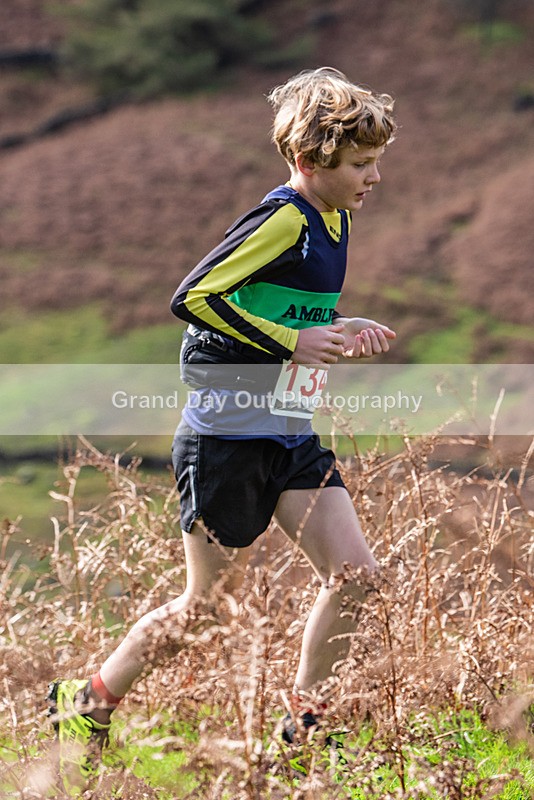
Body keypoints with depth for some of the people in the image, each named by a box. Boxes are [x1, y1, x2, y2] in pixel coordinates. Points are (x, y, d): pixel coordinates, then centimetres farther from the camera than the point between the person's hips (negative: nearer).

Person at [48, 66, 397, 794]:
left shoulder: (332, 221, 10)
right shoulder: (284, 219, -18)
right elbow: (194, 297, -23)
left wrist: (340, 331, 4)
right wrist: (293, 342, -22)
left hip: (289, 435, 8)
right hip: (225, 439, -8)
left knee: (356, 575, -3)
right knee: (207, 607, 1)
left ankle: (304, 728, 13)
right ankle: (85, 703, 21)